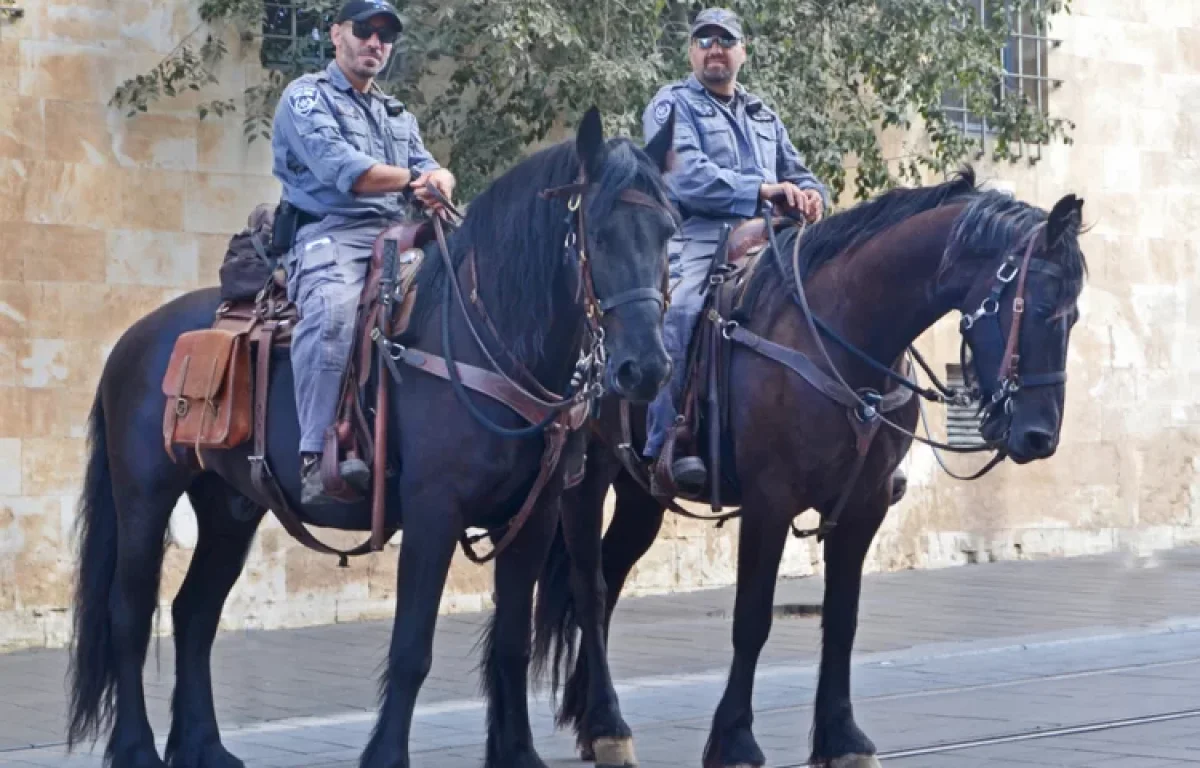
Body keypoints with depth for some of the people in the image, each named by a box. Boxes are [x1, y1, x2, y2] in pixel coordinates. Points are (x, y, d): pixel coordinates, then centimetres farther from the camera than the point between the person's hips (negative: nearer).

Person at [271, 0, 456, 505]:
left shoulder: (399, 116, 29)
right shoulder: (307, 97, 7)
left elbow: (429, 169, 14)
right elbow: (342, 170, -10)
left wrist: (440, 180, -11)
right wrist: (413, 179, -8)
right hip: (331, 234, -7)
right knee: (333, 311, -38)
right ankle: (318, 457, -44)